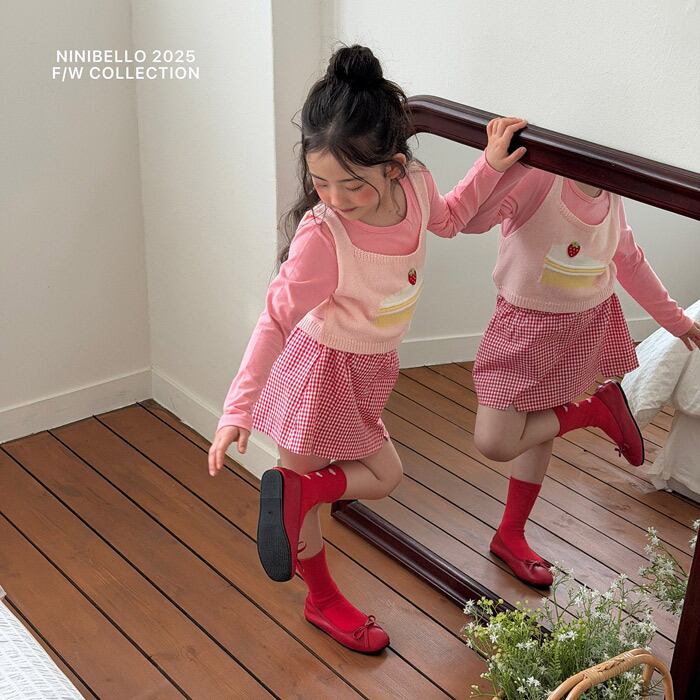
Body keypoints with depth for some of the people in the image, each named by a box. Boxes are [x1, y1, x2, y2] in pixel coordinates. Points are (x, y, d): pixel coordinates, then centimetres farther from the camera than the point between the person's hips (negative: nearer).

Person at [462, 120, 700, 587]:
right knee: (495, 442, -9)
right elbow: (470, 219, -37)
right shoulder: (536, 178, -24)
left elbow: (631, 262, 16)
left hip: (590, 324, 5)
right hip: (526, 325, -5)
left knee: (541, 430, 16)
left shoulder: (613, 201, -1)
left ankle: (511, 536, 35)